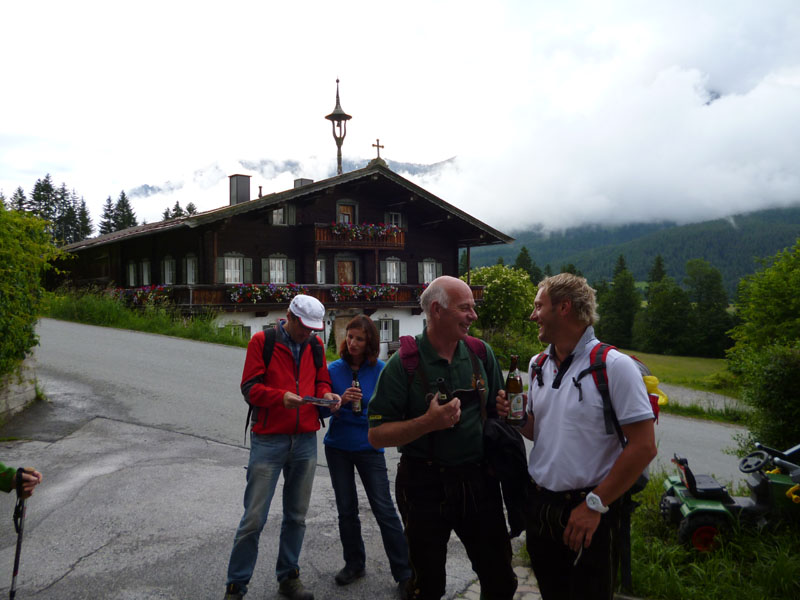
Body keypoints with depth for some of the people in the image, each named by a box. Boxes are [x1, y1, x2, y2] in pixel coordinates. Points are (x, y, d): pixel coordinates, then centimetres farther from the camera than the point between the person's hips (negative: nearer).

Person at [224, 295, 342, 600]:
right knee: (254, 518, -2)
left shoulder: (315, 345, 9)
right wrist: (281, 396, -25)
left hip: (305, 440, 5)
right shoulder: (262, 341, -5)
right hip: (268, 440, -4)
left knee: (296, 516, 13)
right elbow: (250, 388, -9)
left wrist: (326, 394, -8)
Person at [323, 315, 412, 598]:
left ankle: (404, 574, 5)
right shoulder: (334, 369, -2)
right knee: (346, 509, 11)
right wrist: (340, 401, -19)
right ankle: (354, 564, 30)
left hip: (369, 446, -2)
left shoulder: (380, 370, -7)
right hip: (338, 447, 3)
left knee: (385, 510, -5)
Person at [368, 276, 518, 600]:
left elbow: (497, 410, 14)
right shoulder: (404, 364, -11)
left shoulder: (481, 354, 1)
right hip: (426, 486, -3)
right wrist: (428, 422, -24)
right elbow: (377, 435, -13)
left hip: (479, 483, 4)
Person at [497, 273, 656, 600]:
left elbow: (643, 447, -18)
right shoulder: (538, 365, 7)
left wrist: (595, 504, -17)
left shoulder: (614, 366, -15)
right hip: (539, 508, 6)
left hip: (588, 514, -6)